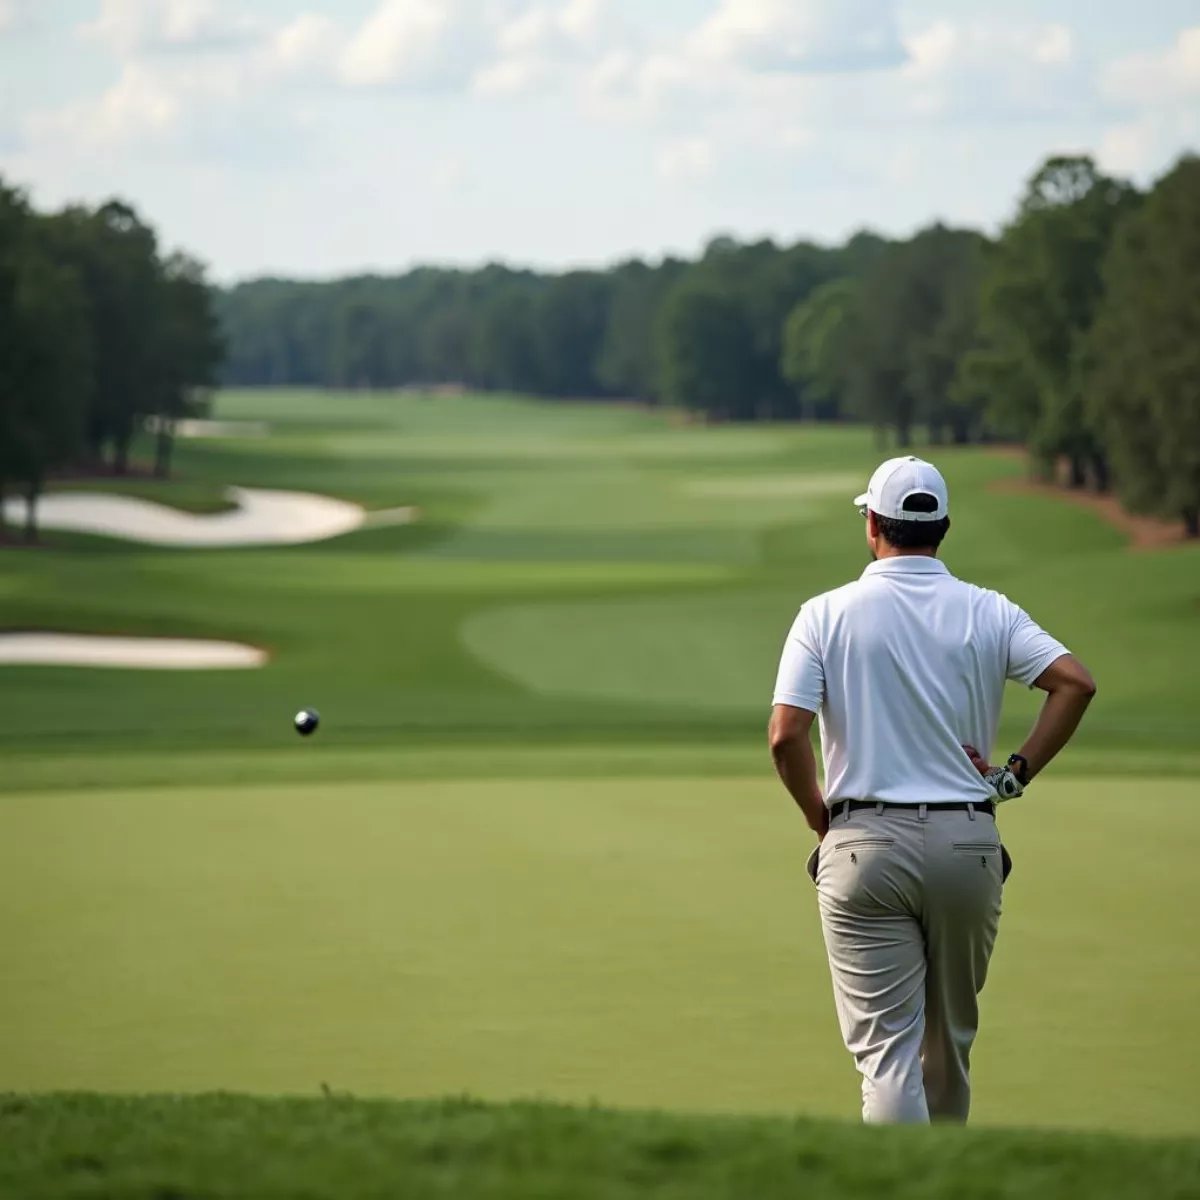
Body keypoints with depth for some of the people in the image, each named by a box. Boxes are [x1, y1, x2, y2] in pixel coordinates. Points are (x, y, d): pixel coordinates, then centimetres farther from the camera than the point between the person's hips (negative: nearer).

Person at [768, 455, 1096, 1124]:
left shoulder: (828, 614, -2)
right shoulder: (987, 612, 3)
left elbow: (786, 736, -11)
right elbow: (1076, 682, -11)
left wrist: (819, 815, 5)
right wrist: (1019, 773, -3)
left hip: (865, 843, -2)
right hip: (967, 843, 2)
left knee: (887, 1047, -5)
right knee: (951, 1038, 19)